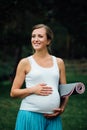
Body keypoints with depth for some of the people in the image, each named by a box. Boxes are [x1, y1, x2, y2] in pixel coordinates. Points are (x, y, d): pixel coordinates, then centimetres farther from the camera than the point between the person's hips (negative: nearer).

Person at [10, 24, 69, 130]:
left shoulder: (59, 62, 10)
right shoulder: (25, 63, 3)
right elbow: (13, 92, 3)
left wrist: (62, 108, 0)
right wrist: (33, 89, -11)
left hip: (53, 118, 2)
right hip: (30, 115, -2)